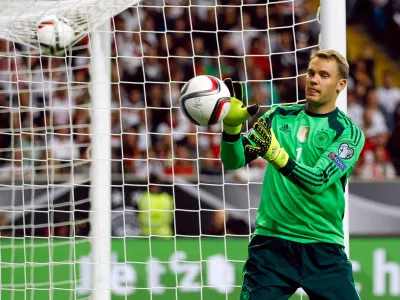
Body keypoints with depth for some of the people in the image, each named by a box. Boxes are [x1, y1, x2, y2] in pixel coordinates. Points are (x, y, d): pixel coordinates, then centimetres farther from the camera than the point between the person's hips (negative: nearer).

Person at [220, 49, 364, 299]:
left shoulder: (349, 132, -2)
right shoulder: (279, 117, 9)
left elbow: (318, 181, -17)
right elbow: (234, 161, 3)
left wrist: (276, 155, -32)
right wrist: (232, 126, -16)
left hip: (323, 249, -2)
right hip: (271, 242, 2)